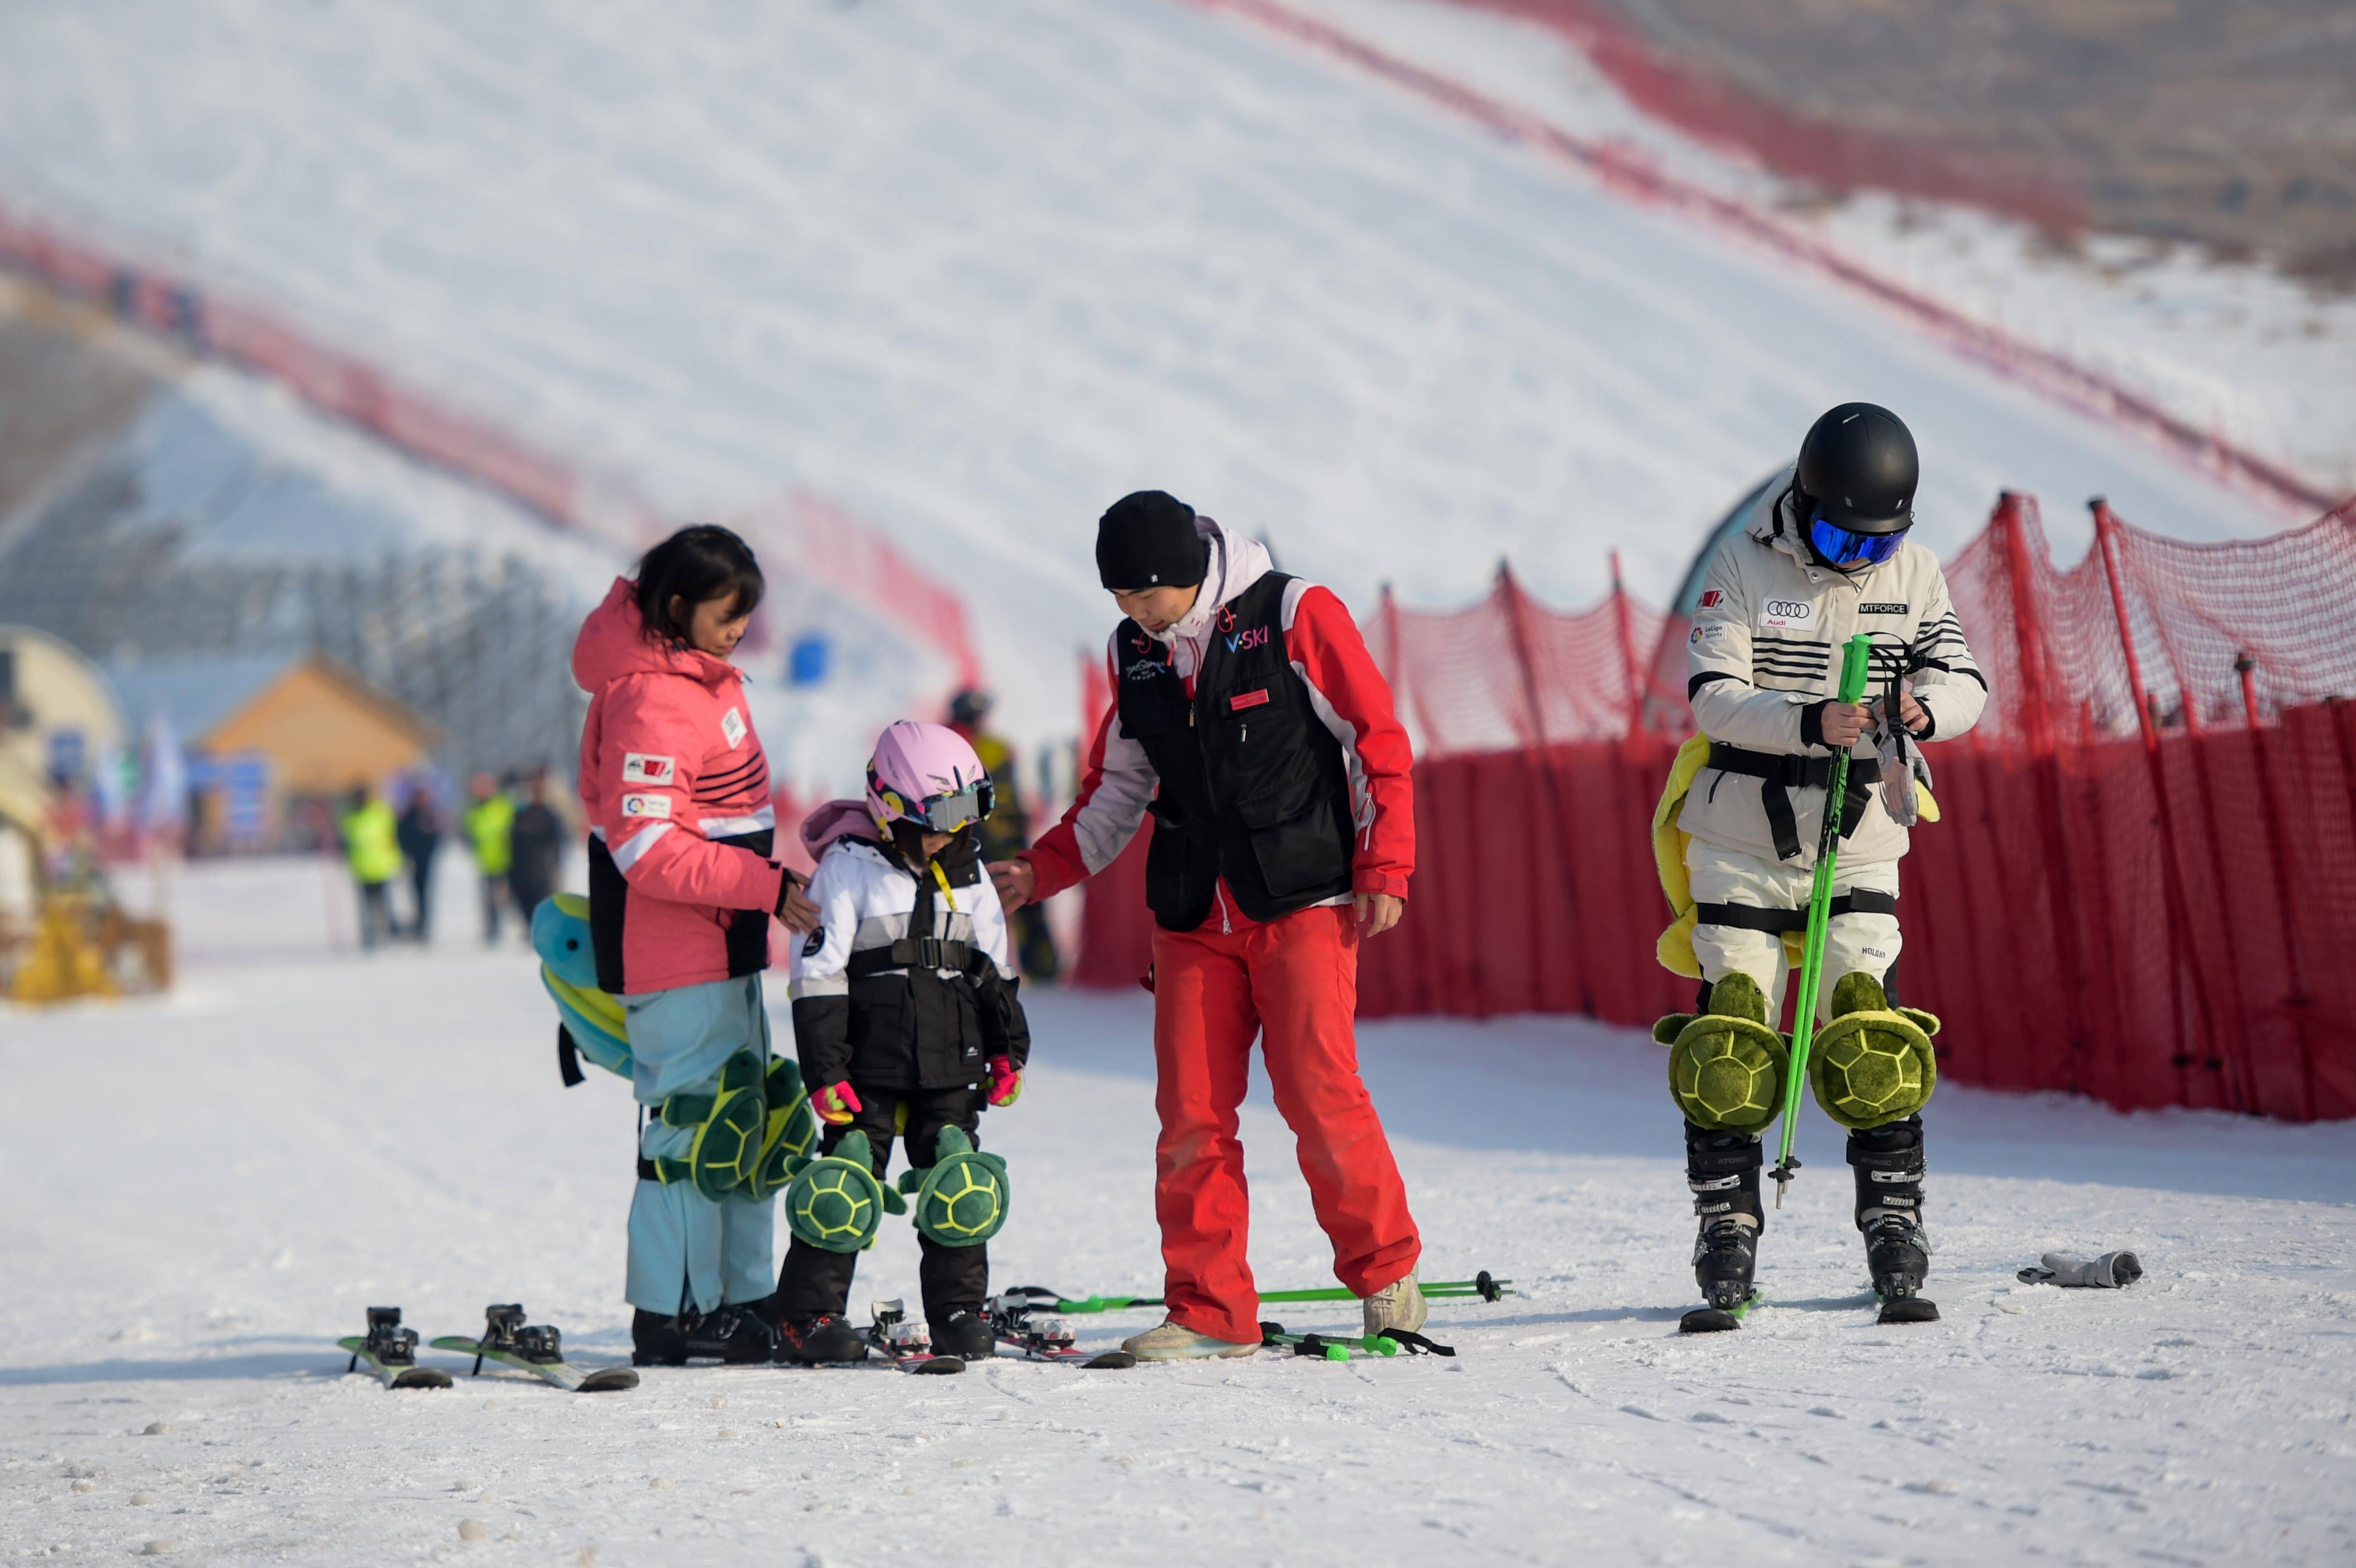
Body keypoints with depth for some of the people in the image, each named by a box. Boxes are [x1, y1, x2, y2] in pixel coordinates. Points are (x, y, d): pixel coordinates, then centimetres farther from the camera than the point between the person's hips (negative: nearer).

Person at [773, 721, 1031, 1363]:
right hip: (870, 1063, -5)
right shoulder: (850, 868, -7)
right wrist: (824, 1068, -12)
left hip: (952, 1067, 5)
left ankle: (960, 1311, 14)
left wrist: (1007, 1047, 16)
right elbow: (818, 972, -9)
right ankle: (808, 1314, 2)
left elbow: (995, 968, 19)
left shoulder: (967, 872, 10)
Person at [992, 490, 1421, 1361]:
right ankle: (1211, 1312, 5)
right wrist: (1040, 871, 10)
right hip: (1194, 919, 5)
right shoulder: (1135, 654, 10)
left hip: (1304, 902, -5)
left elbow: (1376, 739, -3)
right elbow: (1117, 790, 20)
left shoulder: (1294, 616, -6)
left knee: (1318, 1092, -11)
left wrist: (1384, 870, -8)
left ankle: (1388, 1276, 7)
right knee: (1191, 1112, -3)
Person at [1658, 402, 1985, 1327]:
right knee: (1730, 1045, -2)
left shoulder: (1913, 572, 1)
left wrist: (1925, 706, -23)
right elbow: (1712, 694, -14)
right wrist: (1809, 723, -30)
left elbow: (1964, 679, 1)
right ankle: (1727, 1224, 8)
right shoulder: (1745, 567, -8)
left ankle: (1894, 1216, 5)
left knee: (1872, 1039, -7)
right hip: (1744, 842, -1)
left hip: (1860, 845, 1)